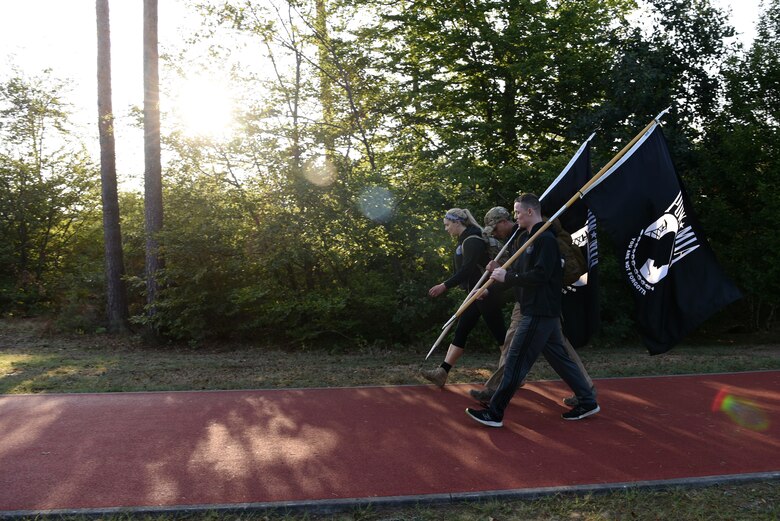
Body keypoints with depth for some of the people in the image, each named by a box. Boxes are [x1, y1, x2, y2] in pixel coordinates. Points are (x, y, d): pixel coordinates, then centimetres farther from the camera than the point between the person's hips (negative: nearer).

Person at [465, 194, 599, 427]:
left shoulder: (545, 239, -14)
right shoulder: (529, 239, 17)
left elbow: (540, 276, -24)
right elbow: (519, 273, 20)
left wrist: (507, 277, -18)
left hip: (540, 313, -10)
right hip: (541, 311, 10)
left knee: (516, 360, -7)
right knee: (559, 357, 15)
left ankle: (494, 413, -3)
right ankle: (587, 402, 24)